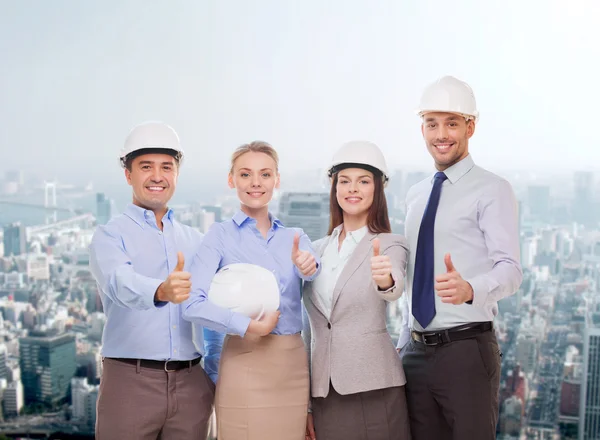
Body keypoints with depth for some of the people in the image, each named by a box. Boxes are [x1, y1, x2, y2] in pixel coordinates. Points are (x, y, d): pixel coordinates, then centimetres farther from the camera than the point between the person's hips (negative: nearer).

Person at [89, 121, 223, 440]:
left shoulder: (194, 241, 13)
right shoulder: (110, 235, -2)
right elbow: (120, 283, -23)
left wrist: (217, 376, 8)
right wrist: (161, 291, -43)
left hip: (191, 384, 4)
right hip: (130, 381, -4)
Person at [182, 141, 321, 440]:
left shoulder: (295, 237, 10)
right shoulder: (221, 235, -2)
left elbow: (316, 276, -12)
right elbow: (193, 304, -14)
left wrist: (309, 267, -33)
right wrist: (248, 326, -23)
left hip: (294, 365, 4)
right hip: (245, 365, -4)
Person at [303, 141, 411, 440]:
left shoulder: (391, 245, -2)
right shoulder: (317, 250, 10)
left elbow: (395, 290, -24)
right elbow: (310, 327, 13)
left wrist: (385, 281, -47)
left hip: (373, 387, -4)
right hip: (323, 391, 4)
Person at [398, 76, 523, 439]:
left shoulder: (492, 189, -6)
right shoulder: (415, 195, 15)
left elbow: (511, 269, -17)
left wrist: (469, 289, -36)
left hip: (468, 349, -6)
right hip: (417, 352, 6)